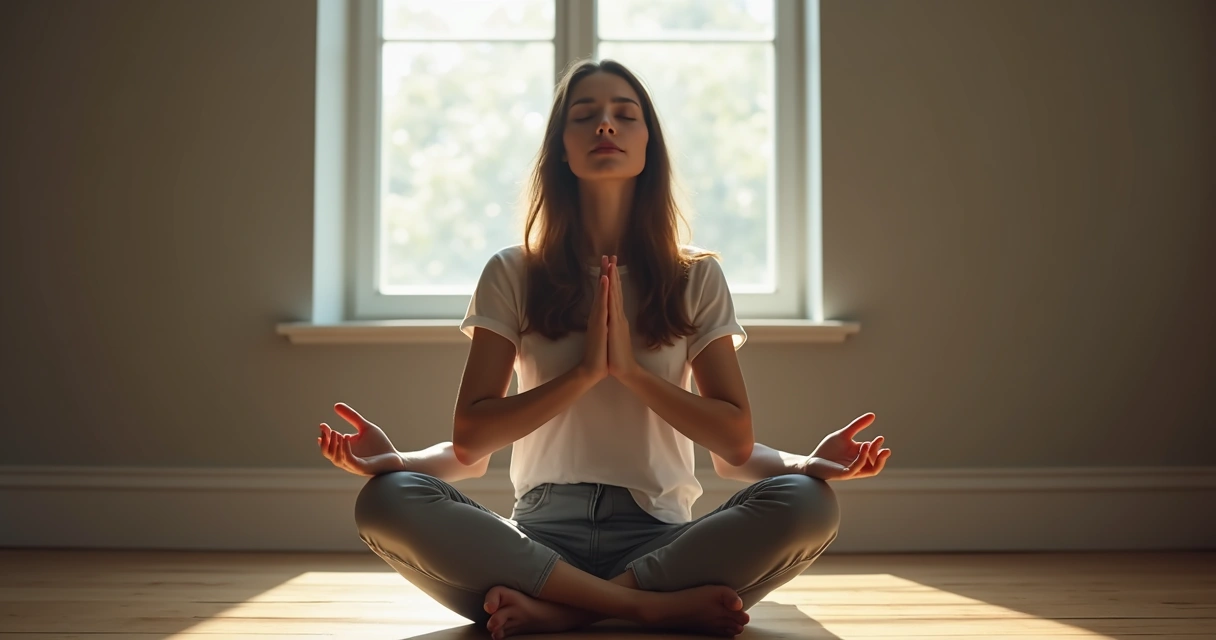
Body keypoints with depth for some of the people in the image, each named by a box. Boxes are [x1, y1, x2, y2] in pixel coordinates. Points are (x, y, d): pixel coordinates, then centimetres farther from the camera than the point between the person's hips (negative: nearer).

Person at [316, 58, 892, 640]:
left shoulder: (696, 279, 9)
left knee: (808, 504, -27)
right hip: (540, 538, 0)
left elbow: (736, 444, 1)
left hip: (660, 537, 1)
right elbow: (470, 442, -1)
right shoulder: (513, 276, 7)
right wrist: (585, 371, -12)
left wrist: (633, 370, -12)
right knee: (386, 501, -28)